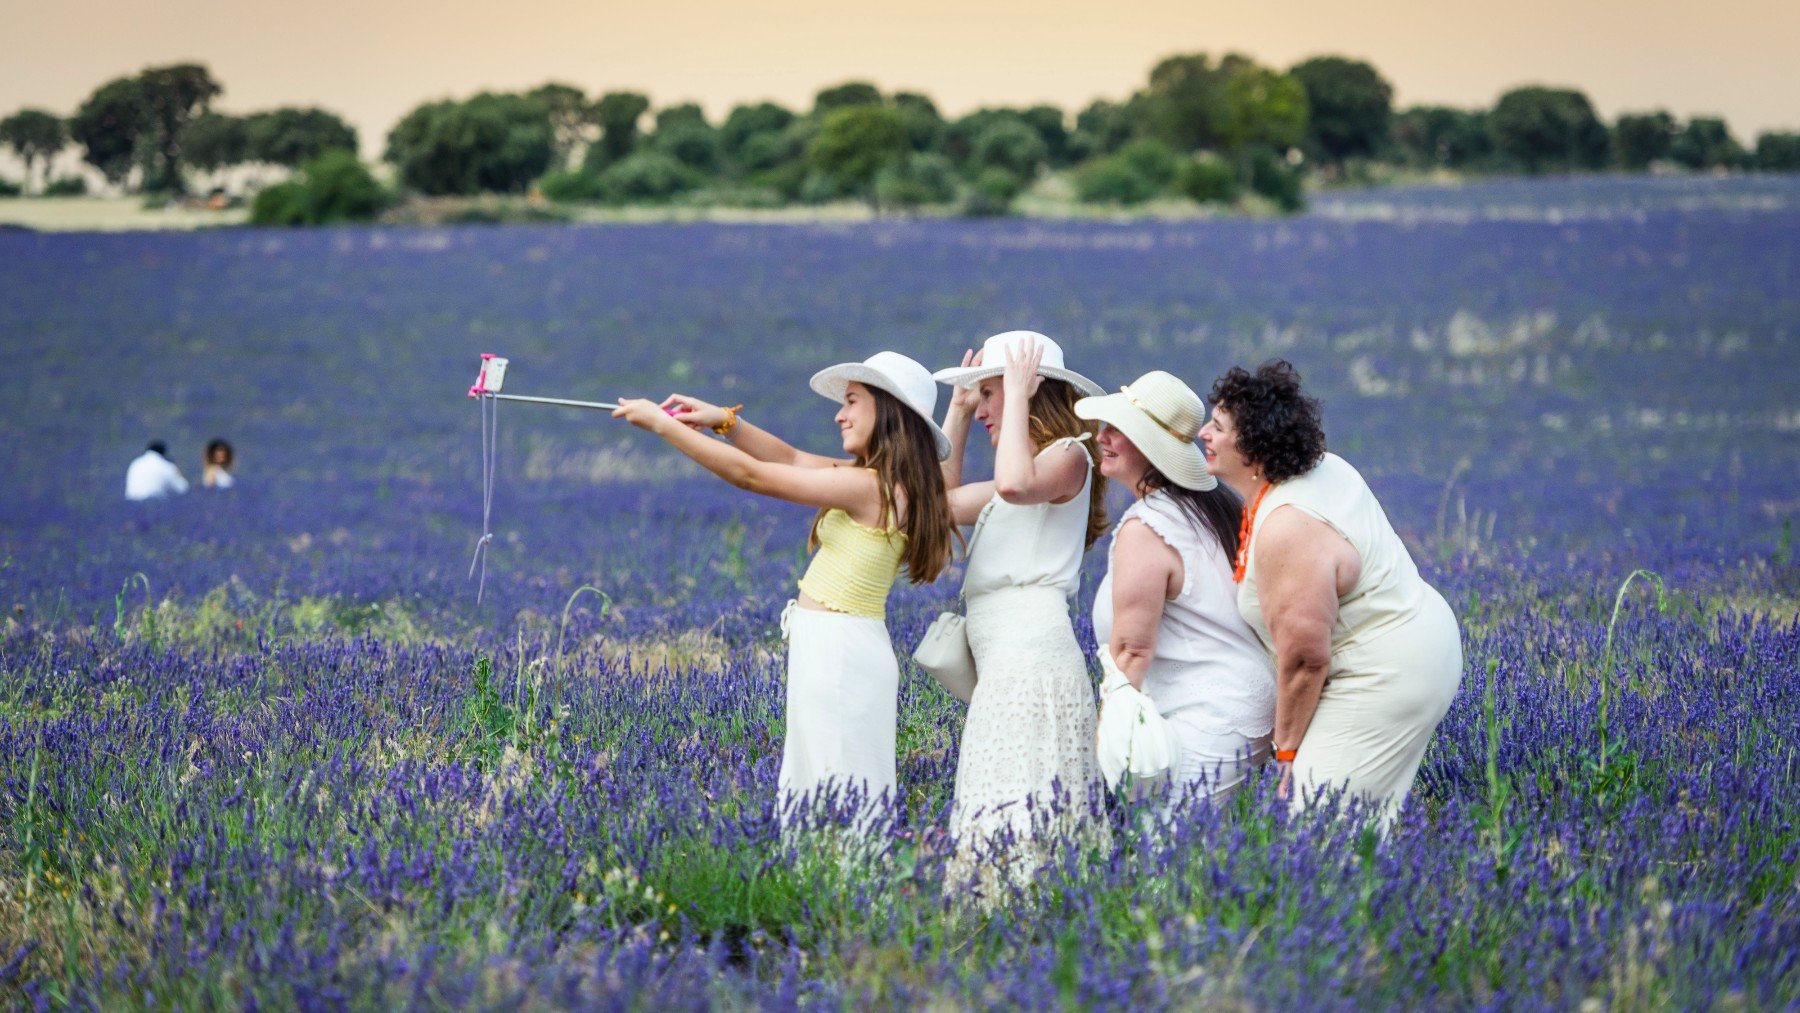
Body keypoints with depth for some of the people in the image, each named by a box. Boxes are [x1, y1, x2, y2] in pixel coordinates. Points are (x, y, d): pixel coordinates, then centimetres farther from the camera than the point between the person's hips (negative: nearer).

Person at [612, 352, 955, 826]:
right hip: (837, 648, 9)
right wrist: (723, 421, 3)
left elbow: (750, 475, -13)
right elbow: (790, 458, 16)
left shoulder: (867, 487, -16)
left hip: (836, 652, -9)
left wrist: (662, 424, -7)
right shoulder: (884, 483, 10)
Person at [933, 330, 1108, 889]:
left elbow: (1015, 486, -25)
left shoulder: (1067, 455, -3)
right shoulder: (1031, 464, 26)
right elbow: (944, 501, 34)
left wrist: (1017, 395, -13)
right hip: (1004, 659, 10)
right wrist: (958, 410, 28)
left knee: (1017, 812, -17)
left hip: (1032, 649, -10)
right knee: (1000, 812, 3)